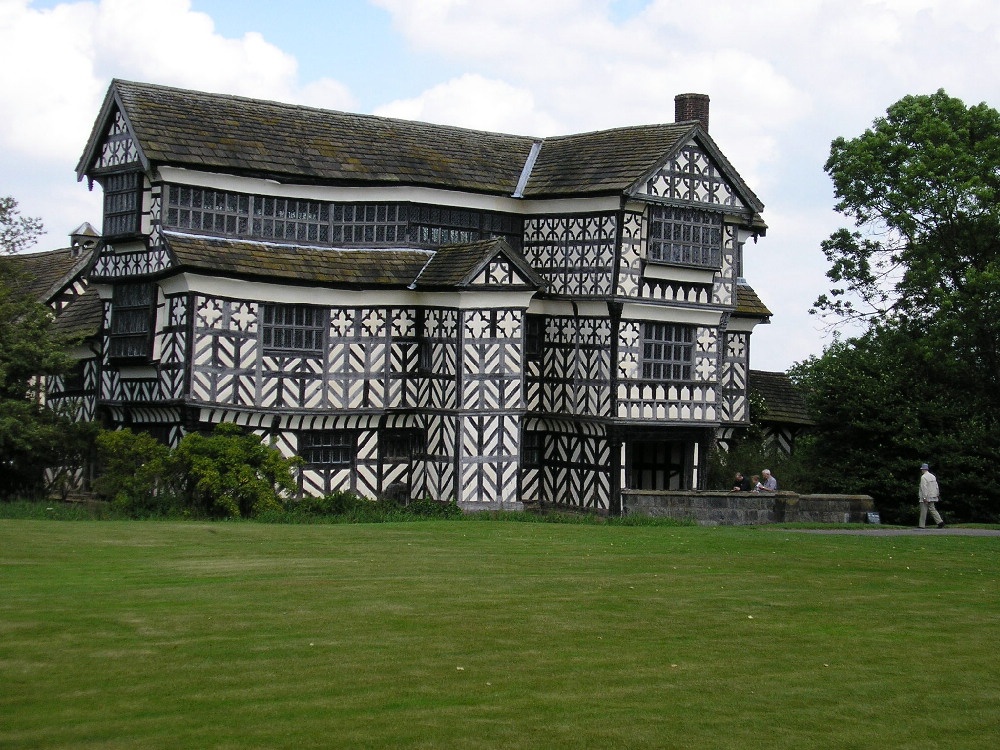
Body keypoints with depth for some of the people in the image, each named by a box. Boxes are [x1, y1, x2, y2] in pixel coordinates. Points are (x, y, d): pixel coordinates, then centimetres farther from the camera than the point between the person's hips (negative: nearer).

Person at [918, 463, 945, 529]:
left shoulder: (923, 477, -13)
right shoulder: (933, 476, 13)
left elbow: (924, 488, -19)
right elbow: (936, 487, 15)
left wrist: (924, 497, -21)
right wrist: (937, 495, 20)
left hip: (925, 497, -8)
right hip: (932, 497, 8)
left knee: (923, 511, -1)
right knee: (933, 509, 10)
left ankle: (922, 525, 2)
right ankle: (940, 522, -3)